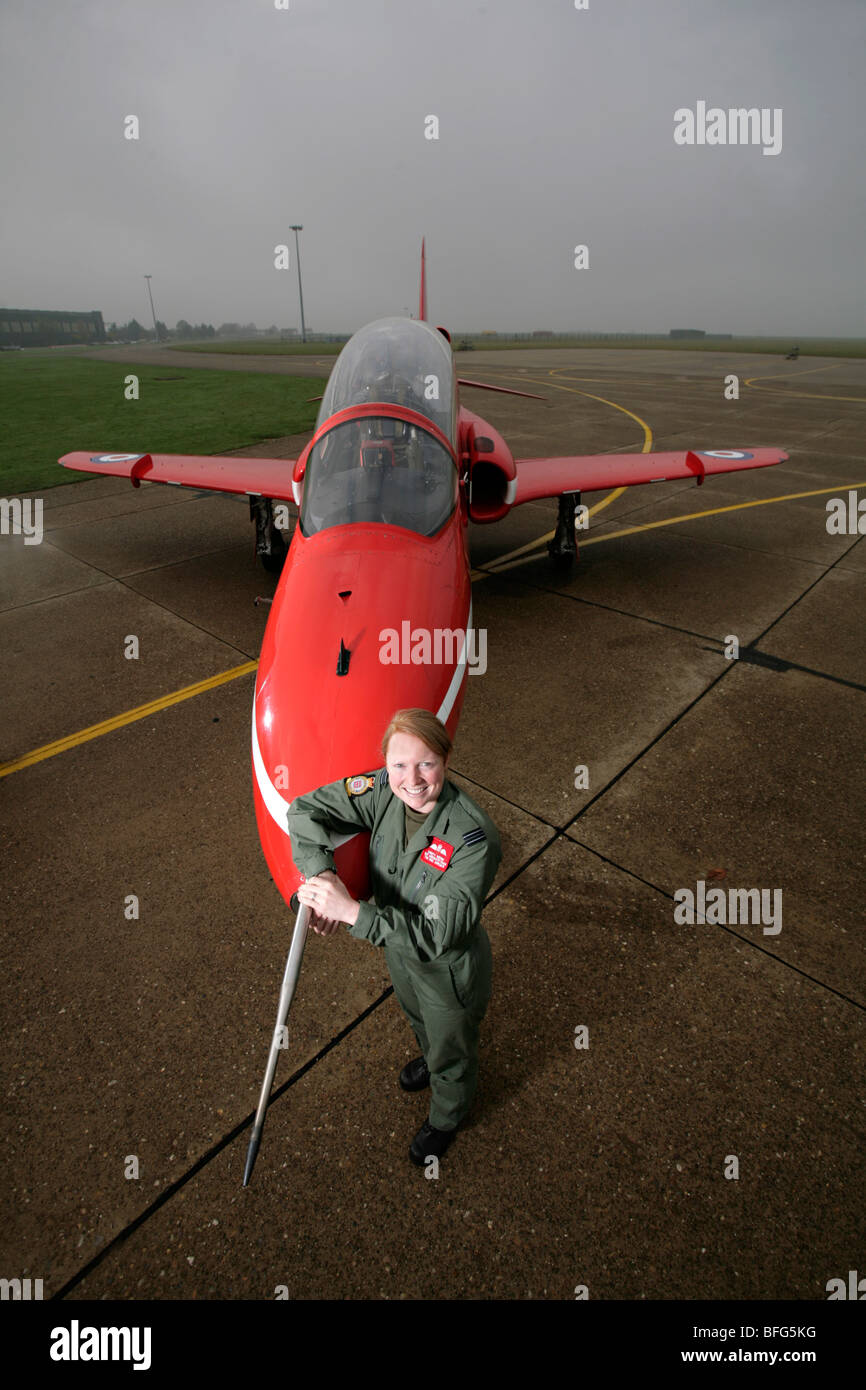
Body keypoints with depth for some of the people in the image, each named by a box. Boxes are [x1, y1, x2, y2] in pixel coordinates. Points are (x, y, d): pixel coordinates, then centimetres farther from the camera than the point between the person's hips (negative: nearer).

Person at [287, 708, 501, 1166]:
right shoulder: (382, 791, -24)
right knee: (418, 1019, 38)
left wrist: (351, 911, -45)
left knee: (451, 1050, 27)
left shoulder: (473, 837, -39)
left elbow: (437, 933, -39)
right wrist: (321, 873, -32)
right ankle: (430, 1058, 74)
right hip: (397, 947, 5)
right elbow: (305, 810, -16)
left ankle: (445, 1118, 62)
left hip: (448, 970, -5)